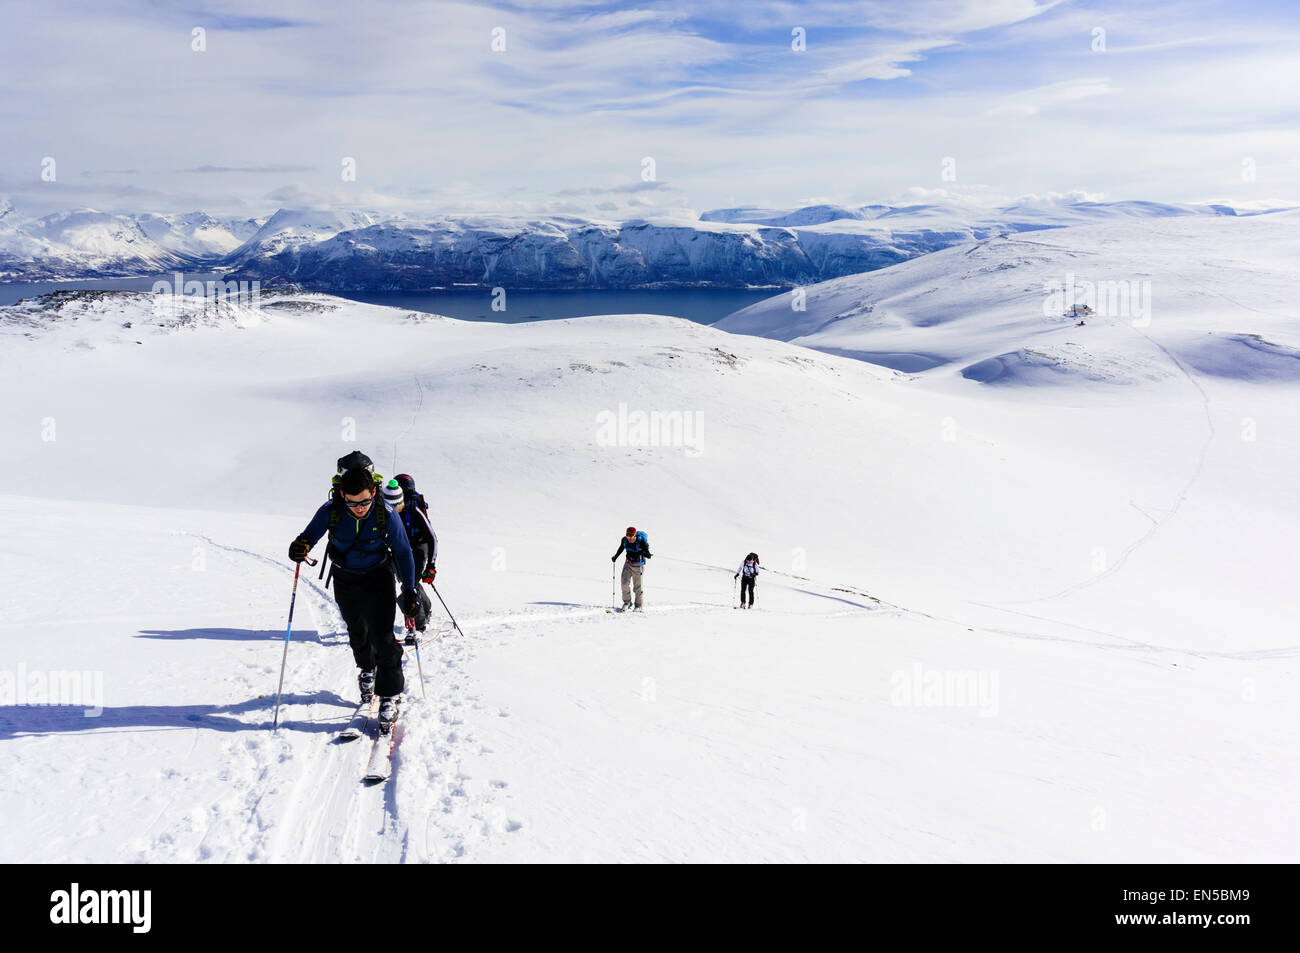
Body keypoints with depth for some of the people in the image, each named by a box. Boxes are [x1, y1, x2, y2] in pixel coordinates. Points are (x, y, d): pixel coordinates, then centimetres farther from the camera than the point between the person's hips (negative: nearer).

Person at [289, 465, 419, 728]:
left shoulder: (386, 514, -25)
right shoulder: (331, 511, -23)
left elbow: (403, 553, -13)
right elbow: (310, 535, -11)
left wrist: (409, 590, -13)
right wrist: (300, 546, -36)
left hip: (378, 578, -2)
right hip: (345, 580, 2)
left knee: (382, 635, -11)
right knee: (357, 632, 19)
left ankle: (389, 696, 2)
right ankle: (367, 670, 50)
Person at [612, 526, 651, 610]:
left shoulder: (641, 542, -25)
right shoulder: (624, 540, -11)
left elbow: (649, 556, -22)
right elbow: (621, 548, 13)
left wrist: (643, 552, -41)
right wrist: (615, 556, 13)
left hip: (638, 566, -4)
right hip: (628, 564, 4)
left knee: (638, 586, 3)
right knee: (625, 582, -10)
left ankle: (638, 605, 20)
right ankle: (627, 601, 9)